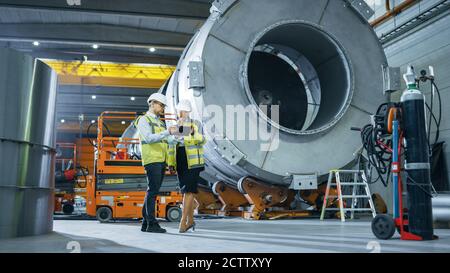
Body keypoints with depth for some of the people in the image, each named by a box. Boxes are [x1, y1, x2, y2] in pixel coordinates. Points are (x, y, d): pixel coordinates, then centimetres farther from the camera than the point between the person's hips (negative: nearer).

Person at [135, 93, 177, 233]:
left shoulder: (160, 122, 24)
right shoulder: (143, 120, -2)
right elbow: (149, 138, -18)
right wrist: (167, 132, -27)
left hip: (161, 161, 8)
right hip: (151, 160, -8)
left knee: (153, 191, 7)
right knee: (153, 191, -11)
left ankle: (145, 223, 12)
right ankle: (152, 224, -8)